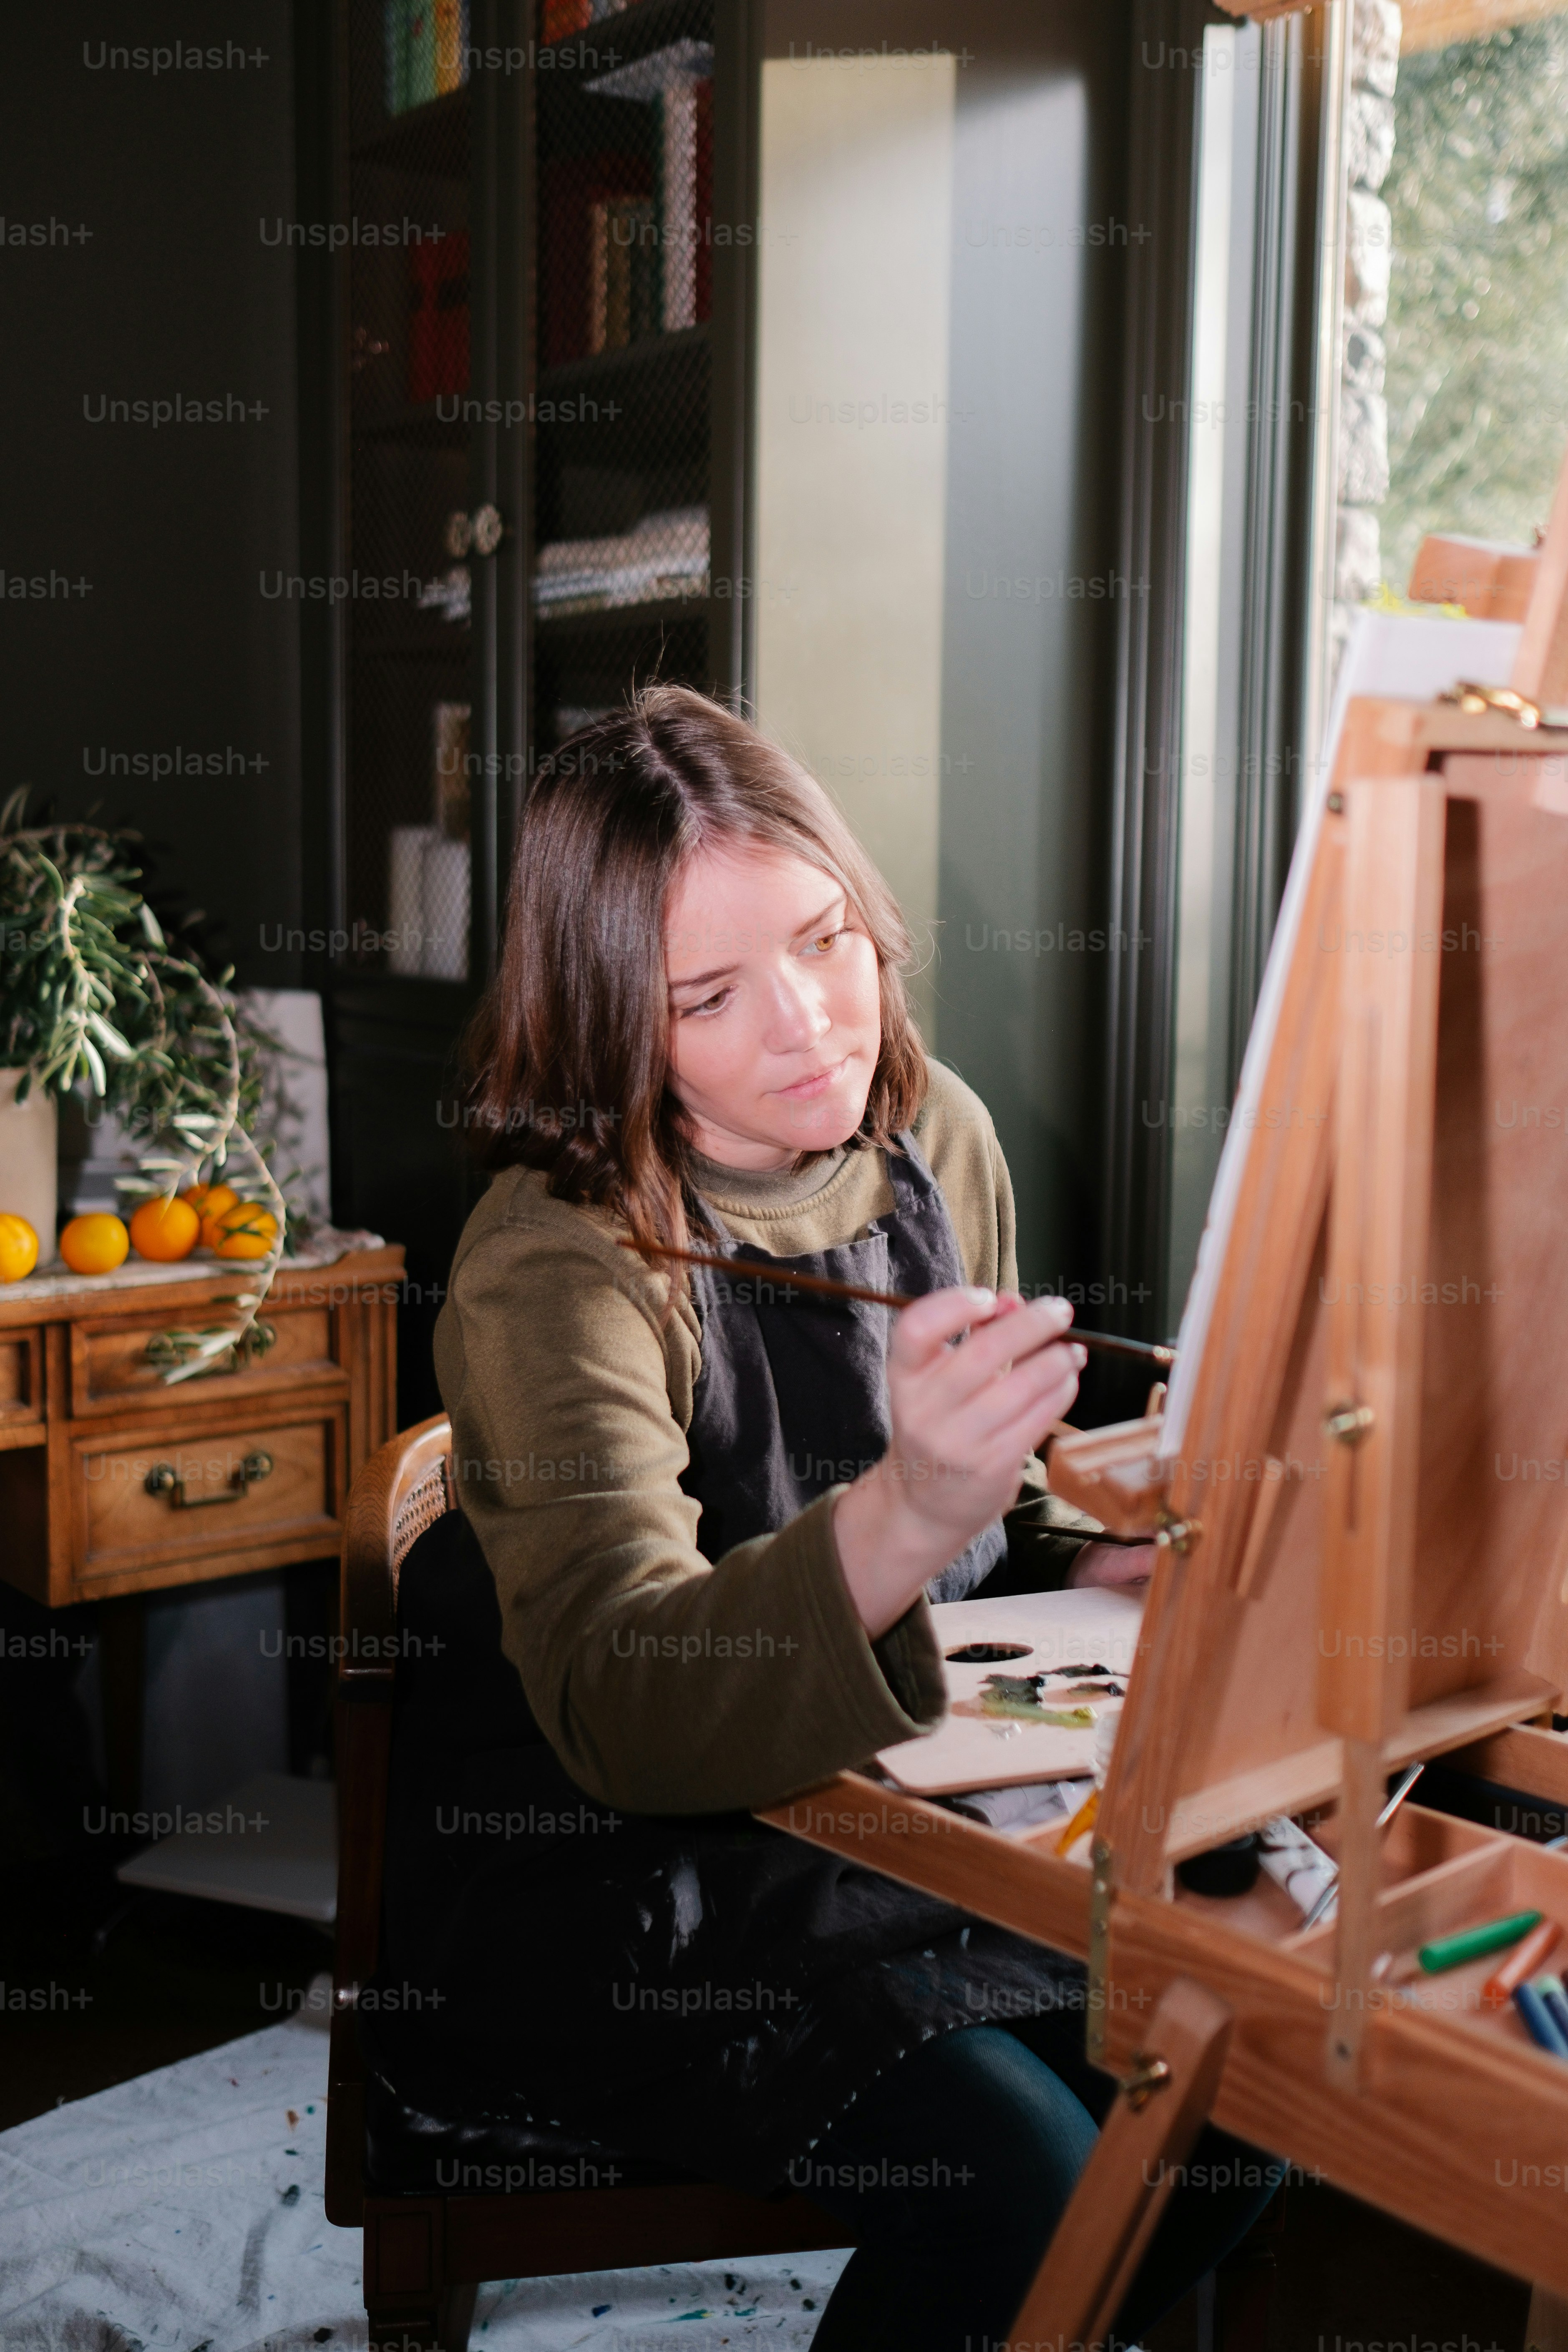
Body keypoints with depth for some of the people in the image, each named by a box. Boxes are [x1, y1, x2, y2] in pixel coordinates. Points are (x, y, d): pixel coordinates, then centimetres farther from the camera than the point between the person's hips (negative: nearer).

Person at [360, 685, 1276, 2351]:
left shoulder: (936, 1139, -2)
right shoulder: (554, 1272, -22)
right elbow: (620, 1703, -37)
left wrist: (1101, 1567, -7)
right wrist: (901, 1514, -53)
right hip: (598, 1890, -6)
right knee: (1021, 2187, -23)